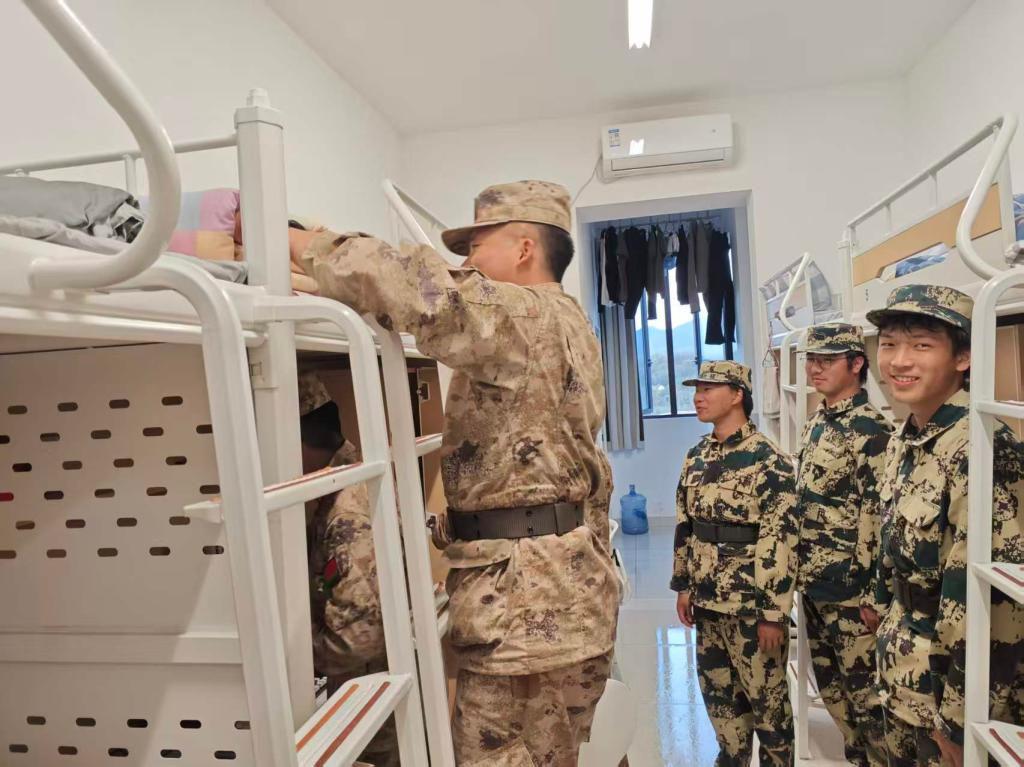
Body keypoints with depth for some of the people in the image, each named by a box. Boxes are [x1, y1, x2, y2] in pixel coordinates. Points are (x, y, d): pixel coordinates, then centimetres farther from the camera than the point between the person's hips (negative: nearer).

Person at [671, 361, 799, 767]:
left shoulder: (768, 460, -15)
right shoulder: (697, 456, 6)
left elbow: (781, 540, -17)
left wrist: (774, 612, -17)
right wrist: (683, 586, 11)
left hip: (751, 603, -6)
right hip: (707, 599, 7)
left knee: (765, 696, 11)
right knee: (717, 689, 19)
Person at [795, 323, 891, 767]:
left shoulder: (869, 428, -15)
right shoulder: (816, 423, 10)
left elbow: (879, 514, -19)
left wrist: (871, 591, -18)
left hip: (850, 587, -8)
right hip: (812, 581, 9)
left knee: (864, 687, 5)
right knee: (831, 684, 20)